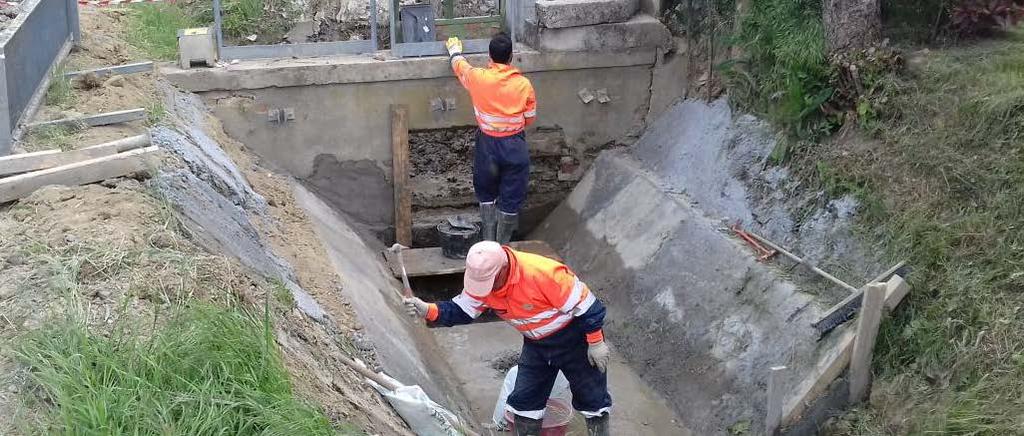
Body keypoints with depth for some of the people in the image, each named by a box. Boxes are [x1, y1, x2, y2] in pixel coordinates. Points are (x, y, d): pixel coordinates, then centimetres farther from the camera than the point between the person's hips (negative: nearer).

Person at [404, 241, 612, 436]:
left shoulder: (542, 274, -38)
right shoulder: (481, 278, -18)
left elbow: (585, 305, -27)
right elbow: (461, 310, -8)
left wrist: (596, 343, -18)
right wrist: (428, 310, -27)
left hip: (573, 337, -5)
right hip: (535, 343, 6)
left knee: (591, 396, 9)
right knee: (524, 399, 9)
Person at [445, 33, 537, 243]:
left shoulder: (478, 78, -10)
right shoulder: (523, 84, -11)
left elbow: (460, 65, 13)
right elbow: (530, 118, 1)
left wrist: (455, 49, 34)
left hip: (487, 144, 1)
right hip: (514, 145, -1)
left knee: (487, 194, 20)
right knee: (511, 198, 10)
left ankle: (488, 241, 24)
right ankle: (502, 246, 16)